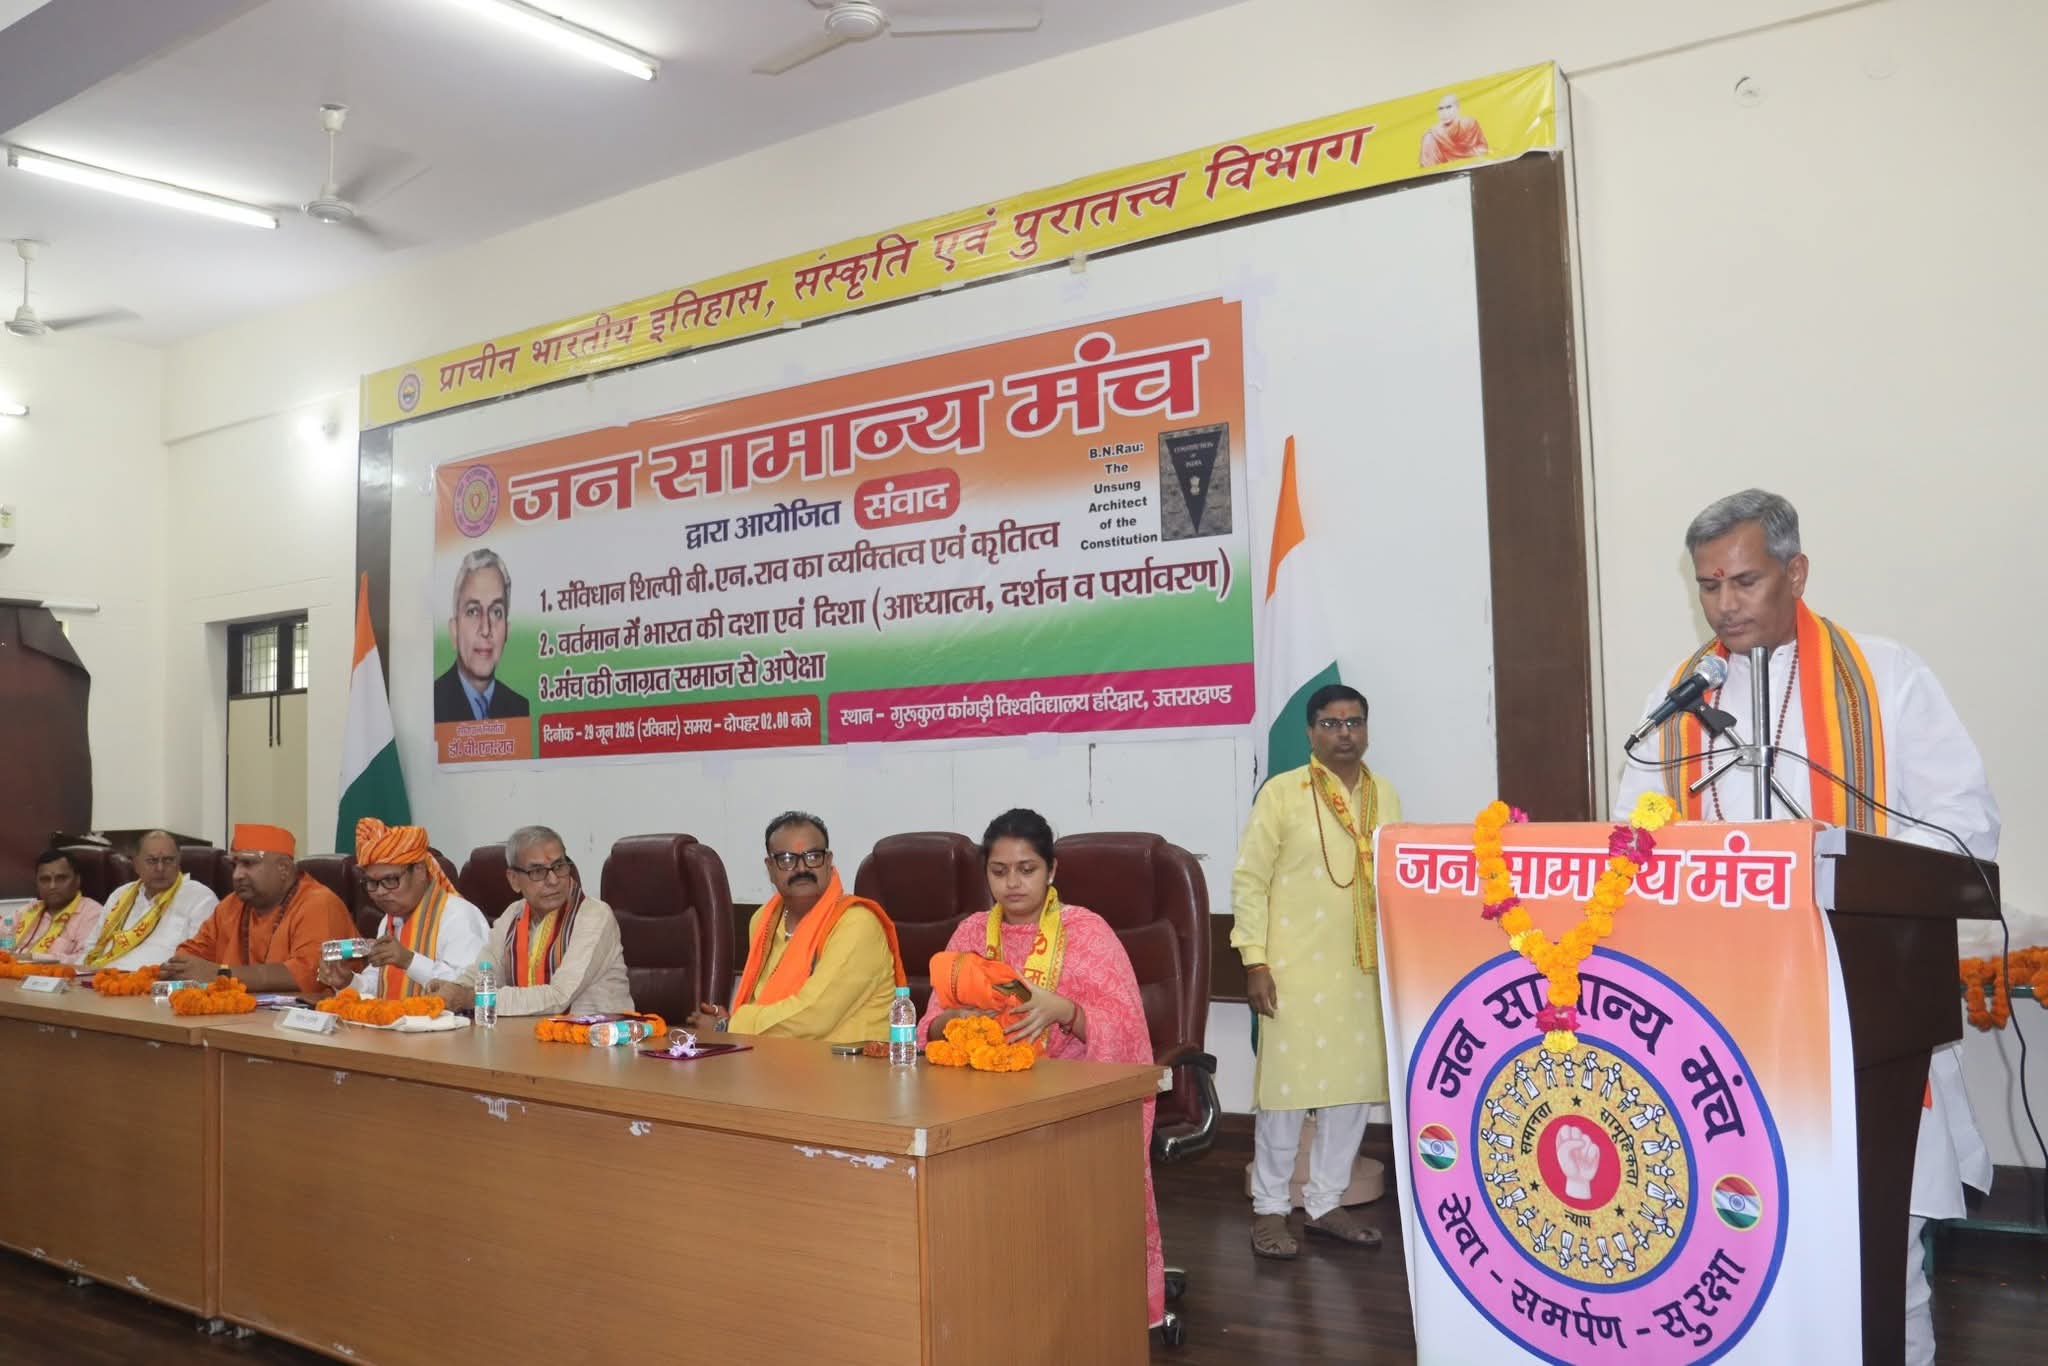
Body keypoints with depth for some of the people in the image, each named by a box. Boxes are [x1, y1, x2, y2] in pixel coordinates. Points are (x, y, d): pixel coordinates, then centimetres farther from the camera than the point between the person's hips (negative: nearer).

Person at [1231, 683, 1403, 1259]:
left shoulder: (1385, 794, 9)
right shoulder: (1282, 792, -5)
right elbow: (1249, 880, -6)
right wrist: (1255, 961, -11)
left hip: (1367, 968, 5)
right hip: (1295, 967, -5)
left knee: (1353, 1084, 9)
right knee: (1287, 1083, 0)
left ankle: (1326, 1202, 24)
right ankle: (1269, 1209, 13)